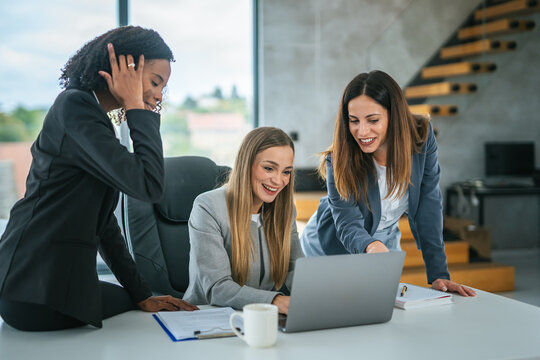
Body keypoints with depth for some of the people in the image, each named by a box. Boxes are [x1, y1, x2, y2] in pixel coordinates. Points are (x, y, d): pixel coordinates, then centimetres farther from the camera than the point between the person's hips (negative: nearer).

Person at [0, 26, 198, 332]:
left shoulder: (89, 112, 16)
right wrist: (136, 107, -13)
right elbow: (149, 185, -26)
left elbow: (101, 218, 14)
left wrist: (142, 294, 11)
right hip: (39, 294, -10)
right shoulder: (75, 106, -16)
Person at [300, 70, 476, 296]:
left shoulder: (421, 136, -20)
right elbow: (347, 226, -29)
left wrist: (438, 275, -20)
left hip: (386, 245, 3)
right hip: (330, 252, -3)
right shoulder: (339, 161, -26)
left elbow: (428, 206, -17)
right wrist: (371, 246, -54)